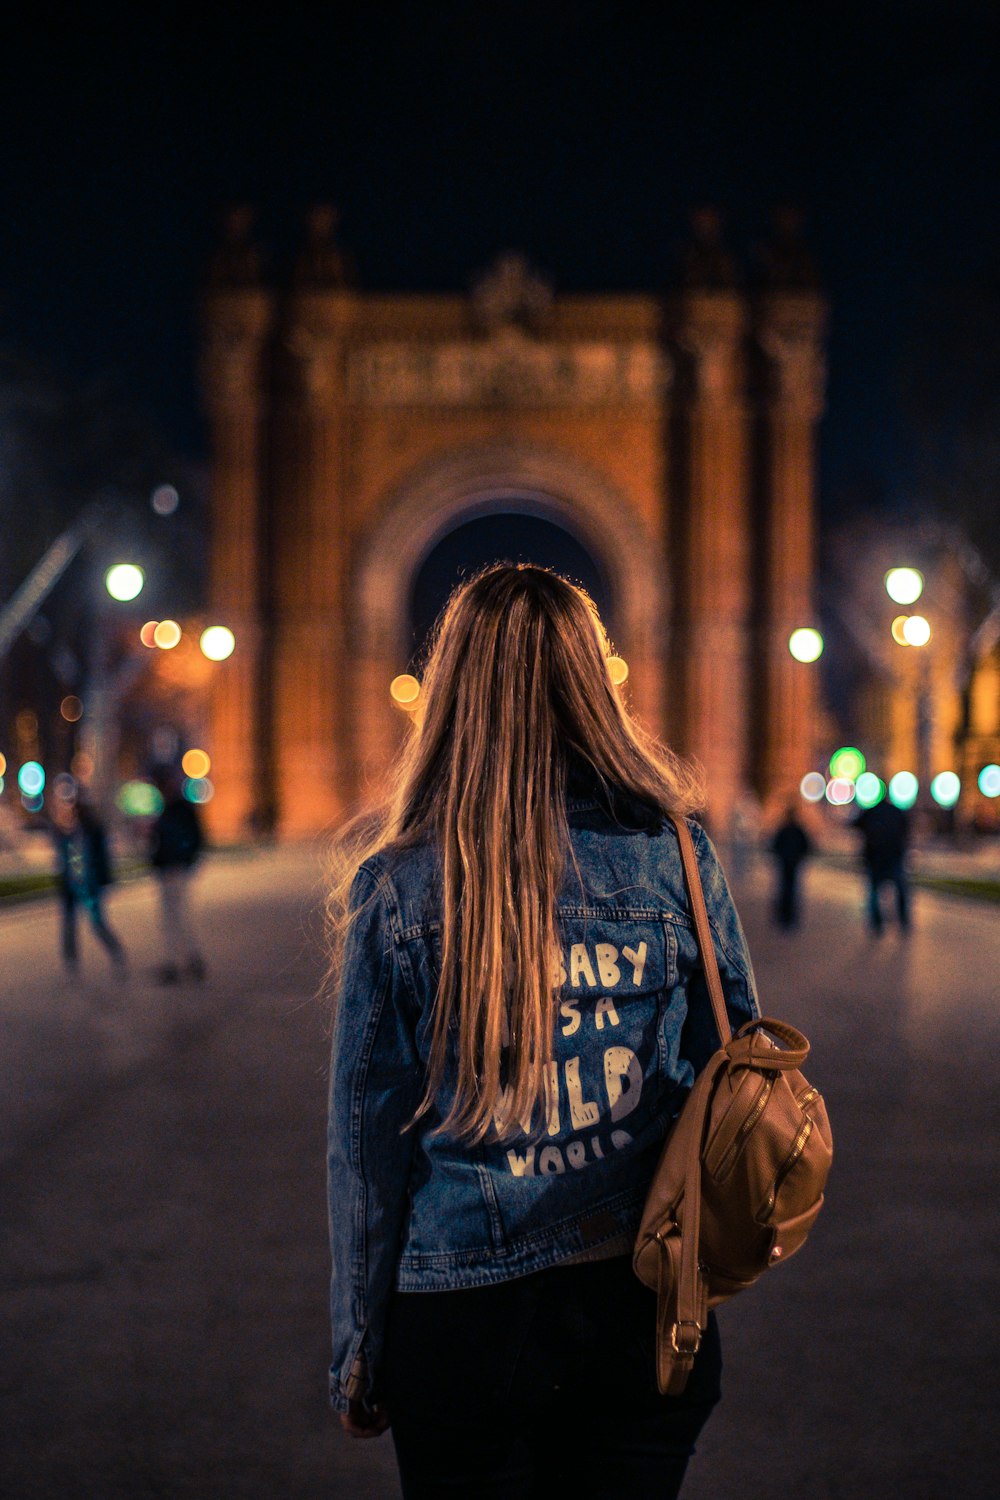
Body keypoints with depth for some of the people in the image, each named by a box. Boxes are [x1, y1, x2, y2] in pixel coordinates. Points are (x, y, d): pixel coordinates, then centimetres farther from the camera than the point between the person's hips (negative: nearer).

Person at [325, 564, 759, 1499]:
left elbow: (366, 1140, -5)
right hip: (647, 1306, 2)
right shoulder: (674, 854, -5)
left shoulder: (396, 887, -9)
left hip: (460, 1317, -1)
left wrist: (357, 1349, 5)